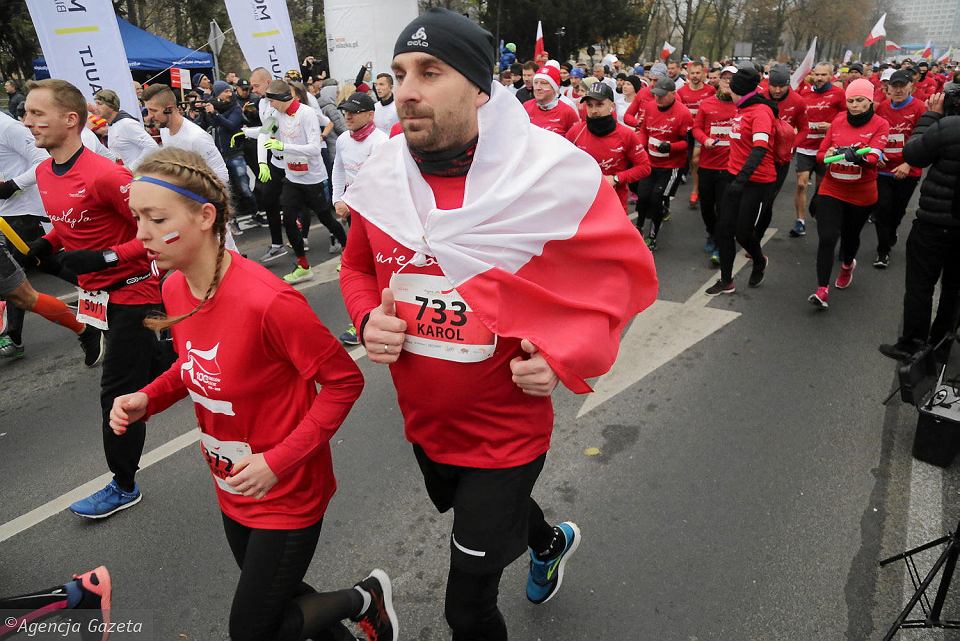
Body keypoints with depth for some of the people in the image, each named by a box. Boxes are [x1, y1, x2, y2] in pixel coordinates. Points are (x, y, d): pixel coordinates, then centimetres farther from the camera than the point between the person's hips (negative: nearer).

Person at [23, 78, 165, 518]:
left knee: (118, 390, 0)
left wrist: (104, 258, -27)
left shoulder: (104, 175, -24)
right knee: (153, 365, 21)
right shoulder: (43, 173, 4)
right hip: (99, 292, 9)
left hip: (130, 292, -8)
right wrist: (45, 245, 2)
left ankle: (124, 486, 16)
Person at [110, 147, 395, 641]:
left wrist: (278, 461, -25)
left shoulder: (267, 301, -30)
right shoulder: (174, 288, -5)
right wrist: (147, 399, -7)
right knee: (273, 600, 25)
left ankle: (367, 598, 28)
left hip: (287, 495, -8)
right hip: (232, 489, 8)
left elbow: (344, 381, -22)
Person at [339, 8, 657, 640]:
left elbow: (625, 272, -10)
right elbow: (359, 269, 9)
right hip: (422, 421, 6)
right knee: (471, 512, 36)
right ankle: (551, 542, 70)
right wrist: (369, 320, -13)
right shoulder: (380, 179, -8)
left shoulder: (553, 173, -22)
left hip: (506, 428, -6)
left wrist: (567, 353, -25)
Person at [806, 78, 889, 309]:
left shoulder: (880, 125, -7)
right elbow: (821, 153, 6)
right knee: (827, 238, -13)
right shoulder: (838, 121, 1)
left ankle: (847, 265, 51)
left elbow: (873, 158, -21)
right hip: (831, 190, 1)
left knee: (850, 235, 18)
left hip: (861, 194, -1)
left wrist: (855, 155, -42)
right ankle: (822, 290, -10)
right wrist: (828, 154, -17)